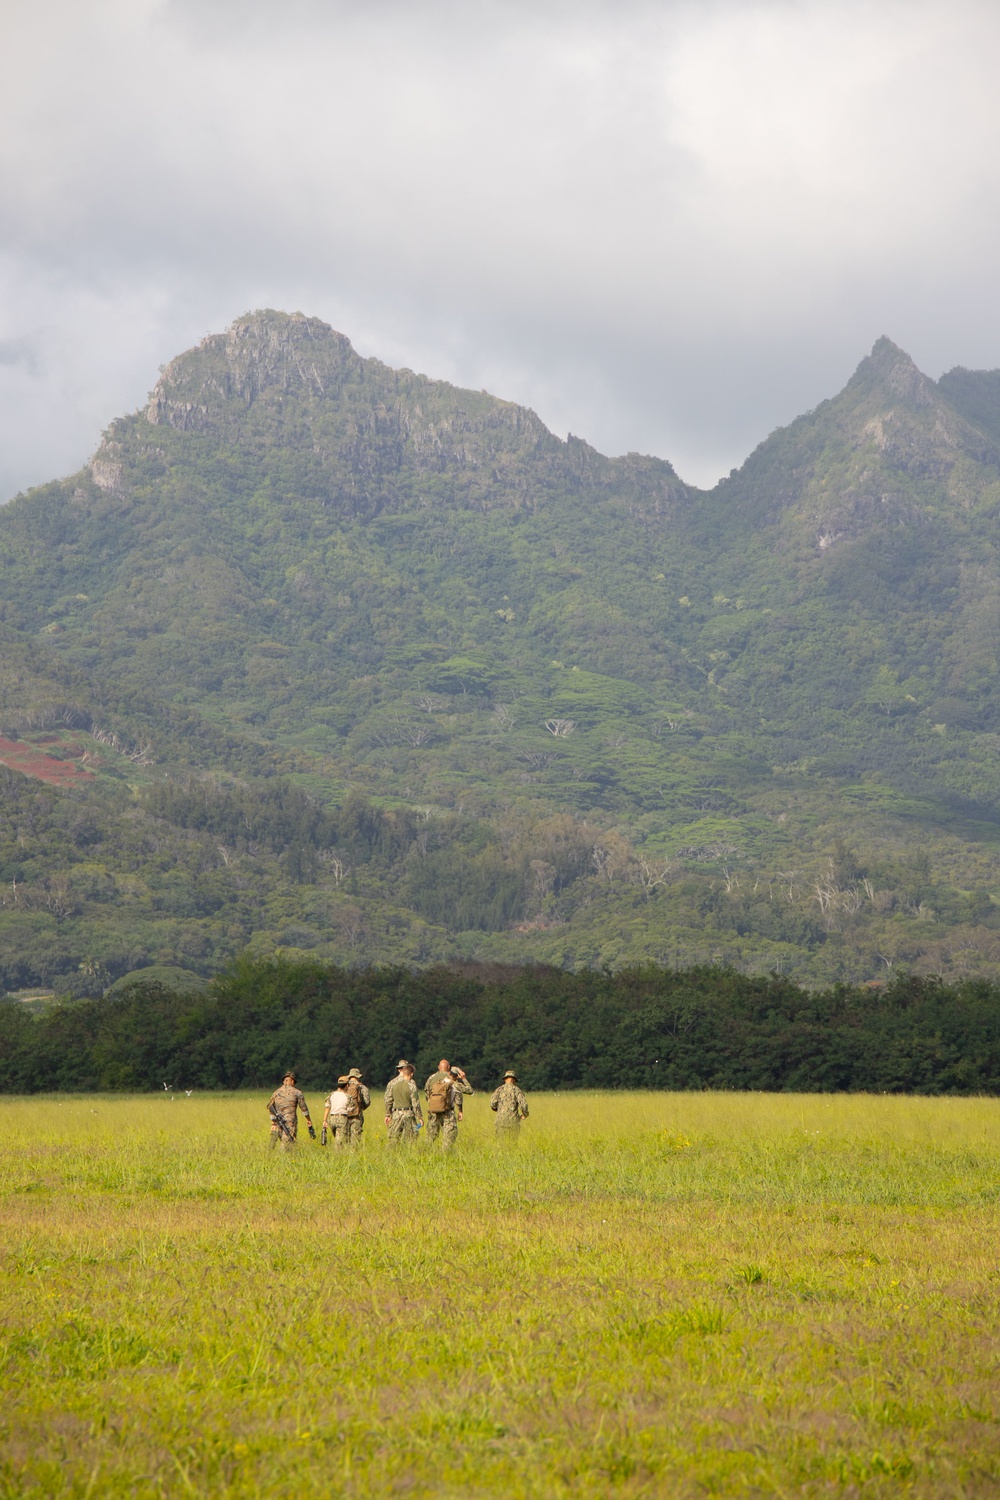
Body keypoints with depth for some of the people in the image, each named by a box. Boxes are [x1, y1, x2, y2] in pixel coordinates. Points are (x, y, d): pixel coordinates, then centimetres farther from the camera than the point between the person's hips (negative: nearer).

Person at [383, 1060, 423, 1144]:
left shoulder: (392, 1083, 0)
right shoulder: (411, 1085, -10)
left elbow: (388, 1100, 4)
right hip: (409, 1115, -2)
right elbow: (415, 1103, -8)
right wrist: (420, 1117, 0)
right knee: (411, 1138, 5)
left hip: (396, 1114, 3)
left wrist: (387, 1115, 12)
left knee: (393, 1138, 6)